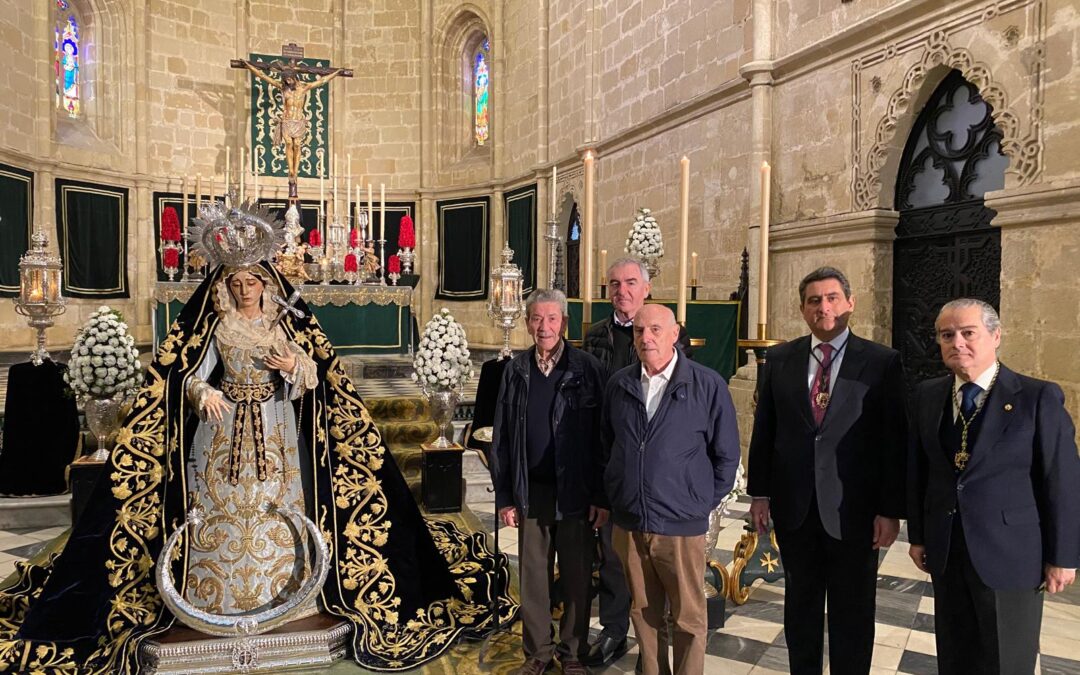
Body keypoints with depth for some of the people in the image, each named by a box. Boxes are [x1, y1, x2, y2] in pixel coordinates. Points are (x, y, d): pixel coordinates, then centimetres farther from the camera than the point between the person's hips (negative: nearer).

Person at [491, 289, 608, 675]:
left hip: (576, 491, -2)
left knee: (577, 576, 10)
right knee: (533, 575, 12)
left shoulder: (587, 369, -5)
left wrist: (602, 496, -8)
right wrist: (504, 496, 3)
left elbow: (602, 436, -5)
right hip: (532, 491, 2)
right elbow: (501, 438, 6)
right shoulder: (515, 372, 3)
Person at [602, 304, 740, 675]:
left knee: (688, 617, 10)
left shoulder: (708, 384, -8)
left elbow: (727, 454, -1)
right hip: (628, 523, 4)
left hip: (681, 525, -3)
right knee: (643, 612, 17)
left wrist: (704, 502, 1)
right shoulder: (618, 384, 3)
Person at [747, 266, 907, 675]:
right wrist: (760, 493, 4)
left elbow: (896, 440, -6)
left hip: (853, 510, -2)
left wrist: (891, 510, -8)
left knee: (852, 612, 11)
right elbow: (763, 430, 5)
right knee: (800, 604, 18)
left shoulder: (882, 362, -5)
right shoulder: (779, 359, 3)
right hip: (794, 506, 3)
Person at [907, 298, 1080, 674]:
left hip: (1011, 554, -4)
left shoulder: (1039, 398, -11)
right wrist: (917, 536, 8)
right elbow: (918, 471, 6)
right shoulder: (928, 395, 2)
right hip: (945, 553, 4)